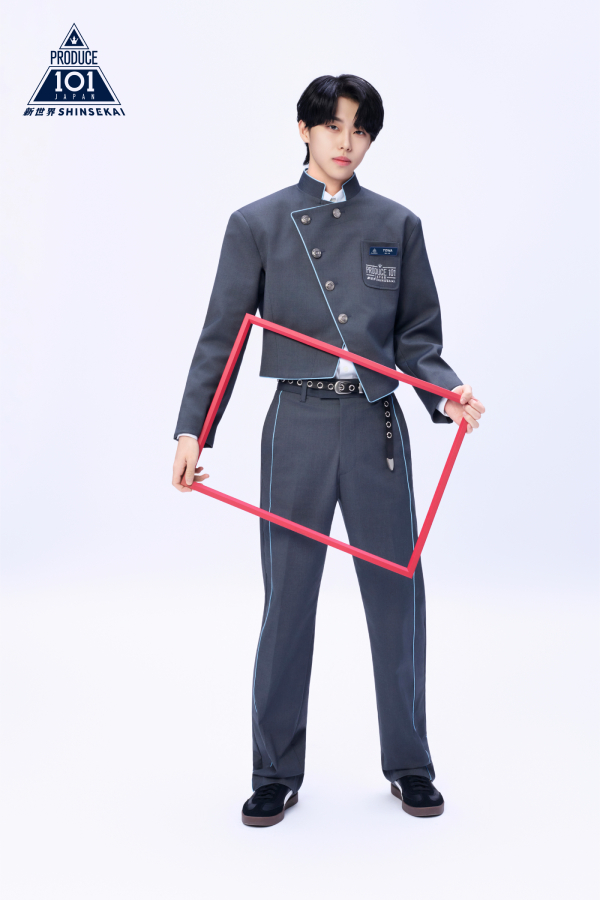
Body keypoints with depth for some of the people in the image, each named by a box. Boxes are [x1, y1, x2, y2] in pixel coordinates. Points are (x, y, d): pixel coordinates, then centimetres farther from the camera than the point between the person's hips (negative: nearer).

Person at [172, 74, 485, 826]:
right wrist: (192, 431, -4)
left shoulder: (397, 225, 9)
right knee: (288, 597, 3)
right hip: (298, 425, -1)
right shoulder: (257, 224, 4)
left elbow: (417, 335, 10)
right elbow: (221, 337, 3)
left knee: (396, 590, 6)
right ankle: (276, 773, 19)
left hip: (376, 426, 2)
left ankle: (408, 763, 23)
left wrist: (446, 392, -10)